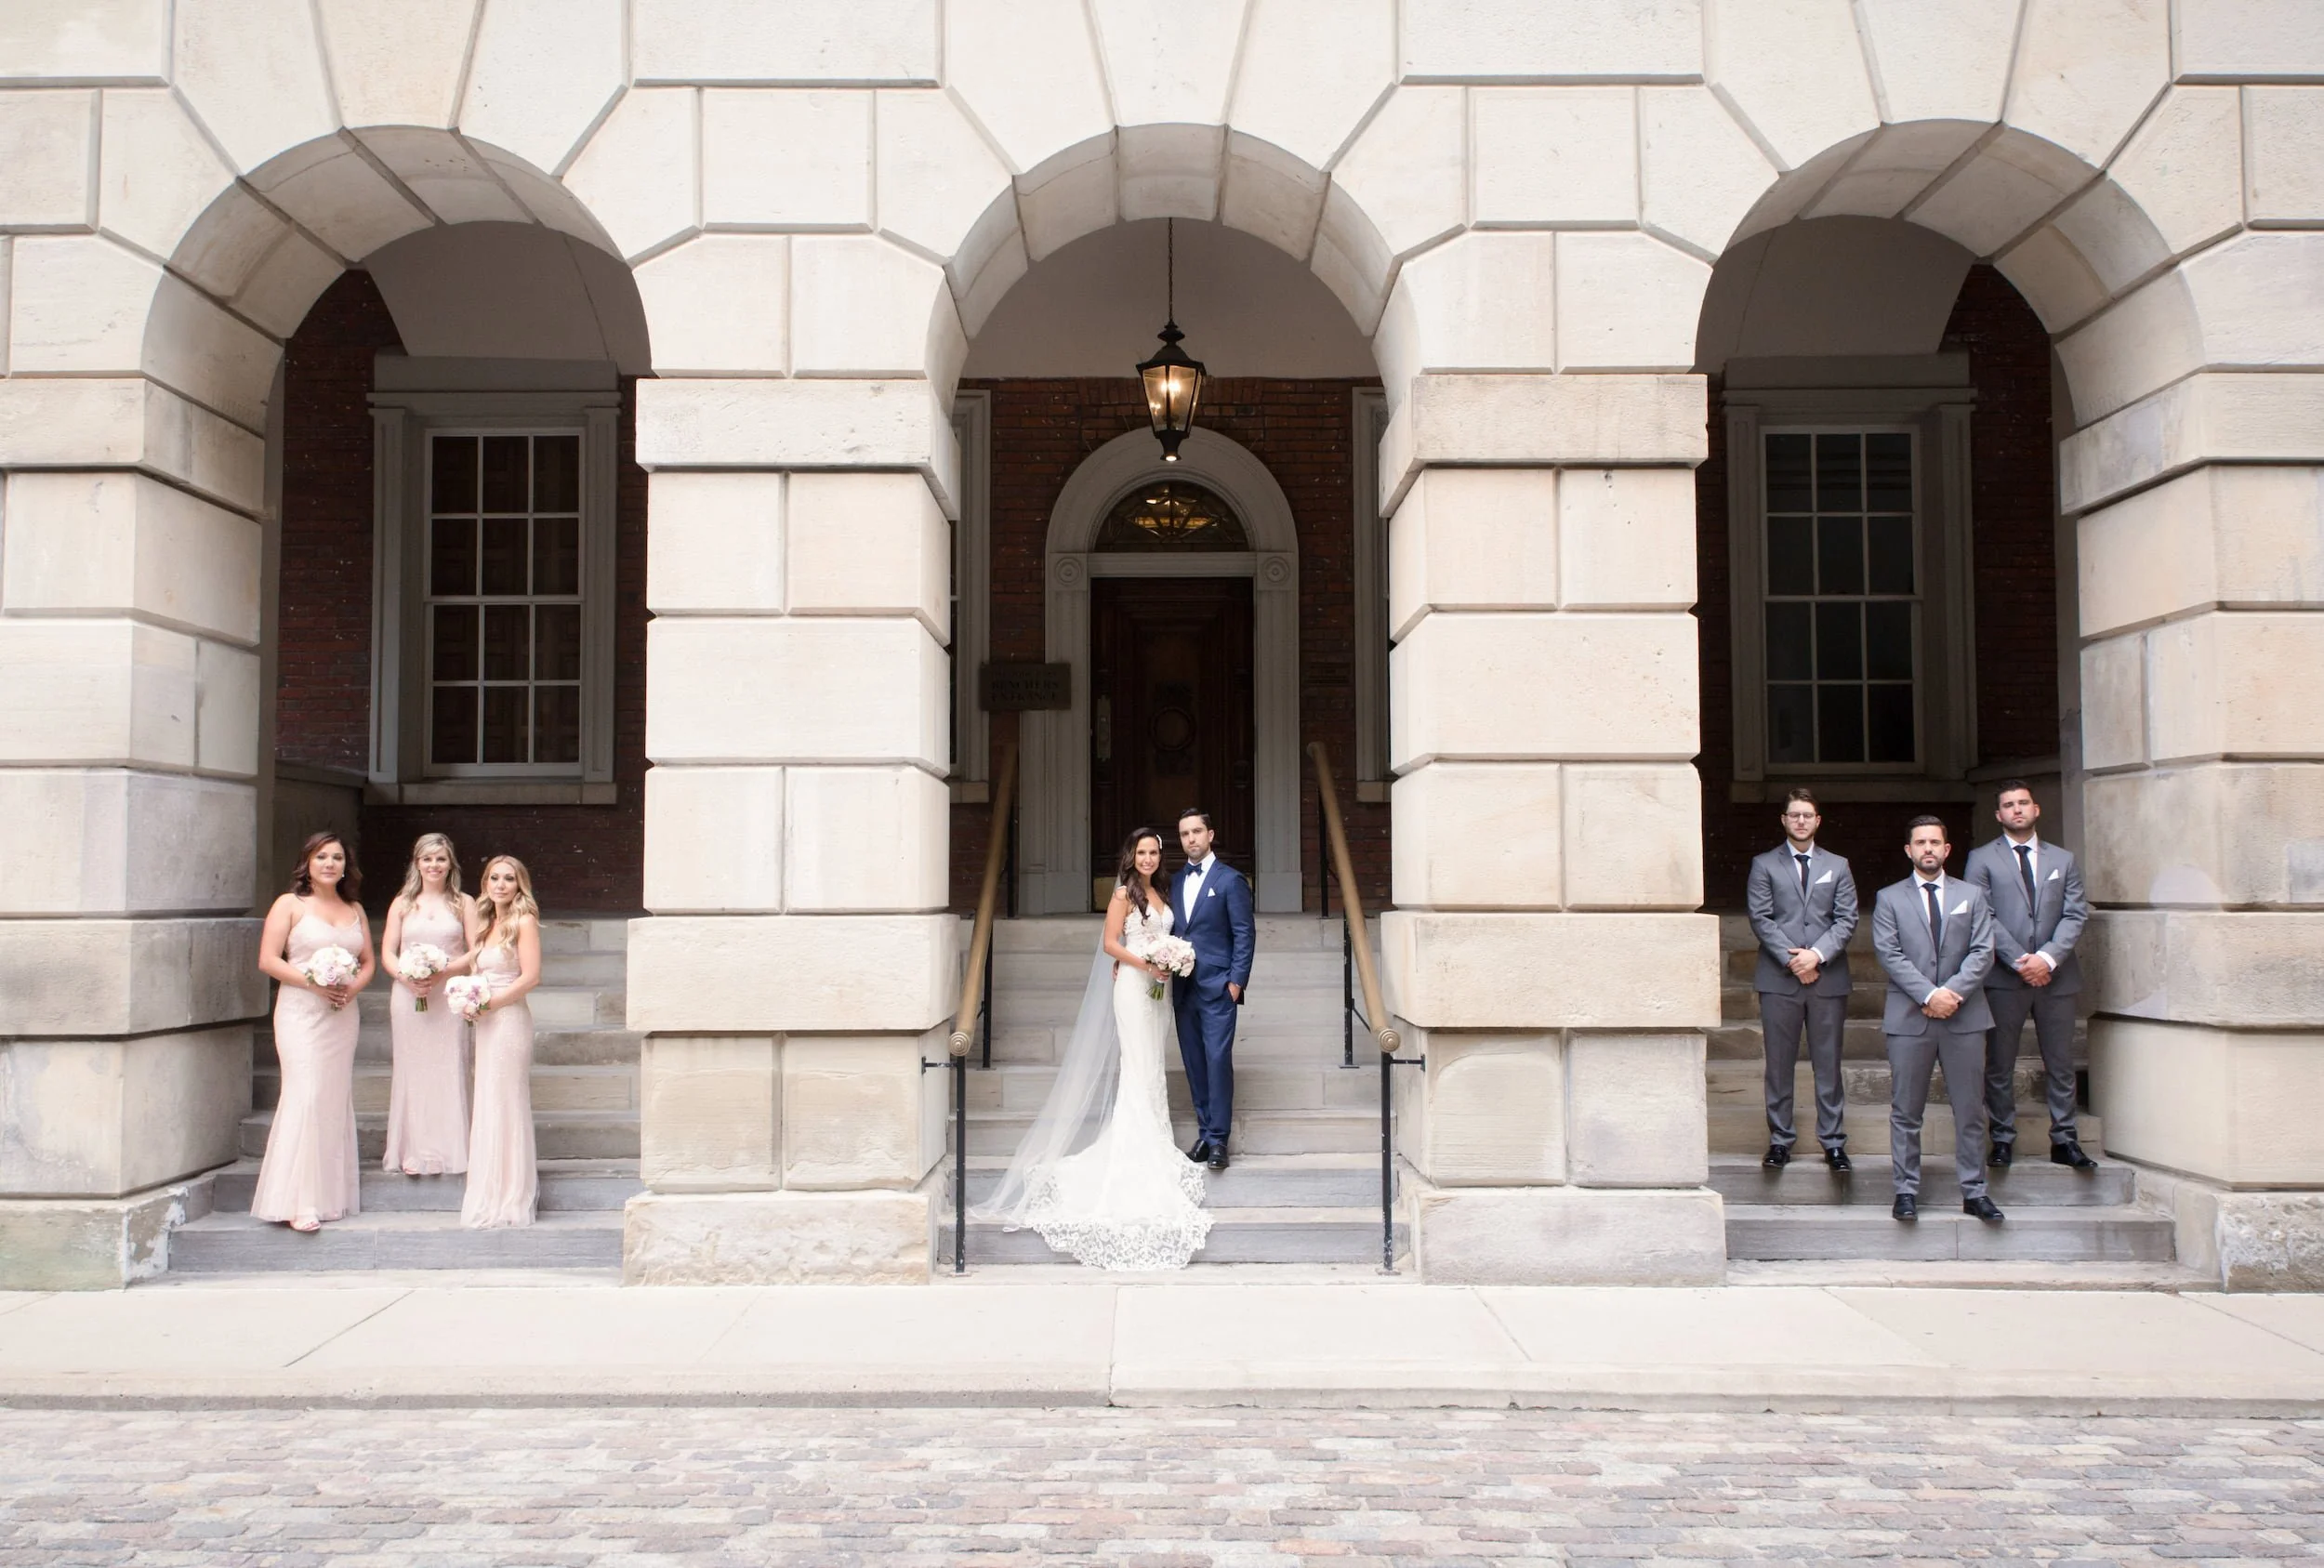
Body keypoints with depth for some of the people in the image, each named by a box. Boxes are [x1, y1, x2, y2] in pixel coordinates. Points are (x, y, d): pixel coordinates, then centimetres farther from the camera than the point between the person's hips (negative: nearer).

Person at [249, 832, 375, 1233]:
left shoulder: (355, 910, 15)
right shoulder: (289, 905, 0)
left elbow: (368, 962, 16)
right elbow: (268, 961, -6)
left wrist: (353, 987, -5)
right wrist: (313, 982, -16)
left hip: (342, 1015, 5)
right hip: (300, 1014, -5)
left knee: (337, 1099, 5)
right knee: (305, 1096, -13)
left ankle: (333, 1195, 11)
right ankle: (297, 1203, -13)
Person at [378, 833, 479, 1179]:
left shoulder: (463, 903, 8)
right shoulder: (402, 904, 12)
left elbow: (476, 951, 1)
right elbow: (387, 953, 7)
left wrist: (443, 972, -14)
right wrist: (405, 976, -12)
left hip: (449, 997, -1)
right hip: (408, 996, 1)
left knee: (448, 1070, -3)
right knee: (412, 1070, 1)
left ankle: (447, 1151, 2)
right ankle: (413, 1153, 5)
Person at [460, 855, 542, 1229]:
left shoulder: (523, 921, -8)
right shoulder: (487, 923, 16)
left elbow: (531, 976, -15)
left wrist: (490, 1003, -13)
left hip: (510, 1019, -8)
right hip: (486, 1022, 8)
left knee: (504, 1105, -3)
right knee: (488, 1106, 9)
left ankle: (508, 1199, 4)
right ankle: (491, 1198, 16)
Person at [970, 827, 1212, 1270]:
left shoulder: (1158, 894, 15)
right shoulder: (1124, 893, -8)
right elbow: (1110, 943, -12)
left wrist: (1172, 963, -2)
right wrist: (1145, 963, -21)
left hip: (1156, 988, 8)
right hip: (1133, 986, -8)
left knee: (1151, 1069, 10)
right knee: (1139, 1068, -7)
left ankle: (1150, 1147, 16)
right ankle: (1137, 1153, -3)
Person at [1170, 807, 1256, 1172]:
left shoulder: (1230, 880, -3)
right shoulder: (1175, 882, 13)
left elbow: (1245, 934, -6)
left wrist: (1236, 981, -12)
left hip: (1217, 989, -6)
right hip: (1183, 989, 6)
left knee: (1218, 1061, -8)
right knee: (1194, 1064, 8)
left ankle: (1218, 1139, -3)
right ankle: (1205, 1133, 16)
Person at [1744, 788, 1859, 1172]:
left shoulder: (1837, 866, 13)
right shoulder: (1764, 865, 8)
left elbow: (1846, 920, 4)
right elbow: (1760, 919, -1)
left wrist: (1817, 954, -11)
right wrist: (1791, 959, -12)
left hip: (1828, 978, 1)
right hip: (1778, 980, -1)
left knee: (1828, 1065, 4)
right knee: (1779, 1065, 3)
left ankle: (1833, 1142, 10)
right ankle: (1779, 1140, 10)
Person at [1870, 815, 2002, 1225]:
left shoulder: (1971, 895, 11)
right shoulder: (1889, 898, 7)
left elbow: (1983, 951, 2)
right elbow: (1889, 954, -4)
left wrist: (1952, 992, -12)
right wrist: (1929, 995, -15)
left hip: (1965, 1016, 1)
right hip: (1909, 1018, -1)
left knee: (1970, 1110, 4)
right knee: (1905, 1111, 2)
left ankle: (1973, 1191, 12)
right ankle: (1907, 1190, 9)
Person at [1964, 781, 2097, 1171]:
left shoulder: (2063, 860, 13)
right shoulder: (1982, 859, 5)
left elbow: (2076, 914, 4)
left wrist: (2049, 958, -11)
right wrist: (2019, 961, -13)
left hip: (2056, 976, 2)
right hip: (2004, 978, -2)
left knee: (2061, 1063, 5)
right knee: (2000, 1065, 2)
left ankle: (2064, 1141, 13)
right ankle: (2003, 1140, 10)